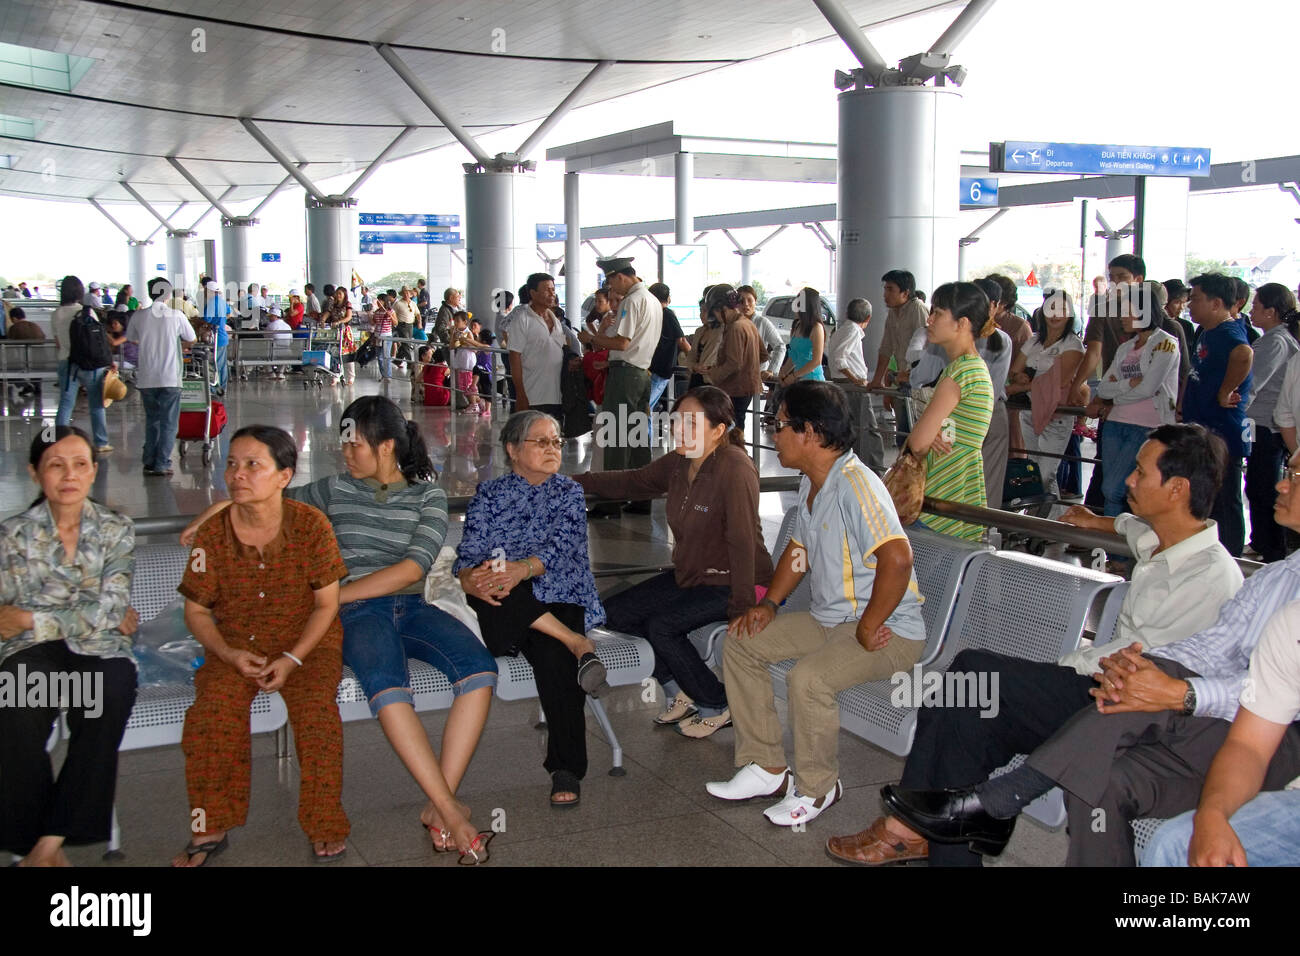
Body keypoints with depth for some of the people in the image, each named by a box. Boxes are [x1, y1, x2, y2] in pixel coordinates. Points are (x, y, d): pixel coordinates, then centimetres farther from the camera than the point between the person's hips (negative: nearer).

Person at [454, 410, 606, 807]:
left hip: (557, 600, -1)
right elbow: (468, 555, 3)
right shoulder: (489, 495, 15)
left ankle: (566, 770, -30)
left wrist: (521, 570, -27)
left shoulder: (569, 492, 13)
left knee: (552, 656, -33)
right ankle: (577, 643, -30)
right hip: (502, 611, 1)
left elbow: (561, 548, -6)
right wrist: (472, 579, -23)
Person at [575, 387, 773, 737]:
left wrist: (741, 610, -28)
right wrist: (574, 482, 11)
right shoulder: (678, 463, 0)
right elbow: (633, 482, 16)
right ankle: (680, 693, 15)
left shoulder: (735, 469, -25)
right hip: (691, 576, 9)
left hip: (731, 584, -9)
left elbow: (742, 541, -27)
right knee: (616, 612, 2)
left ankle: (719, 708, -2)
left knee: (662, 626, -24)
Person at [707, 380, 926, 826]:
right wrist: (769, 603, 9)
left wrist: (867, 629, -27)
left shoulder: (854, 485, -24)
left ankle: (817, 787, -6)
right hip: (829, 619, 10)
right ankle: (766, 768, 11)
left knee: (807, 677, -32)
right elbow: (799, 549, 23)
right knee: (741, 642, 5)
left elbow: (897, 559, -35)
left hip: (887, 631, -10)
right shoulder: (810, 484, 9)